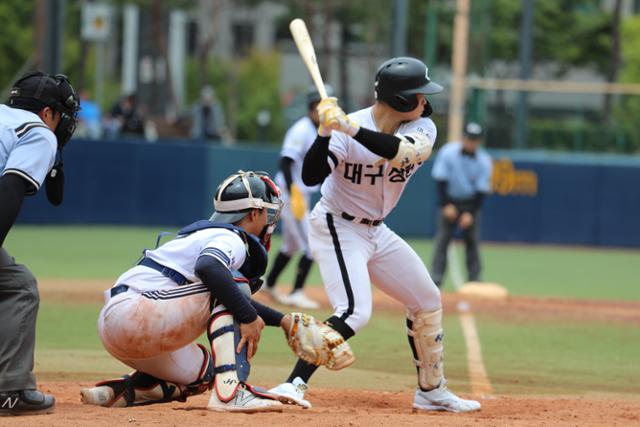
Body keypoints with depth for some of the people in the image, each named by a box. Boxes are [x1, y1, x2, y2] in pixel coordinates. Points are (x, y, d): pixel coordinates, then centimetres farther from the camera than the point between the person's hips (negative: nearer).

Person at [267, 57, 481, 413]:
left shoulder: (423, 129, -9)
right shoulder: (346, 130, -22)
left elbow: (400, 151, -31)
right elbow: (311, 177, -28)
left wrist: (350, 128, -44)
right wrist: (325, 133, -43)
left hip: (376, 231, 7)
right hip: (337, 228, -7)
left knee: (428, 302, 15)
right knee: (355, 312, -26)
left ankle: (432, 392, 30)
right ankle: (294, 384, -28)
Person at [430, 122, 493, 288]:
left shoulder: (484, 161, -10)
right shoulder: (448, 153, -12)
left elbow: (482, 190, -10)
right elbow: (441, 180, -10)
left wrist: (471, 213, -18)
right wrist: (446, 205, -17)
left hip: (471, 204, 1)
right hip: (449, 201, -1)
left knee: (472, 241, -3)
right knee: (442, 239, -8)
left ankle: (475, 279, 3)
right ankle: (435, 280, -10)